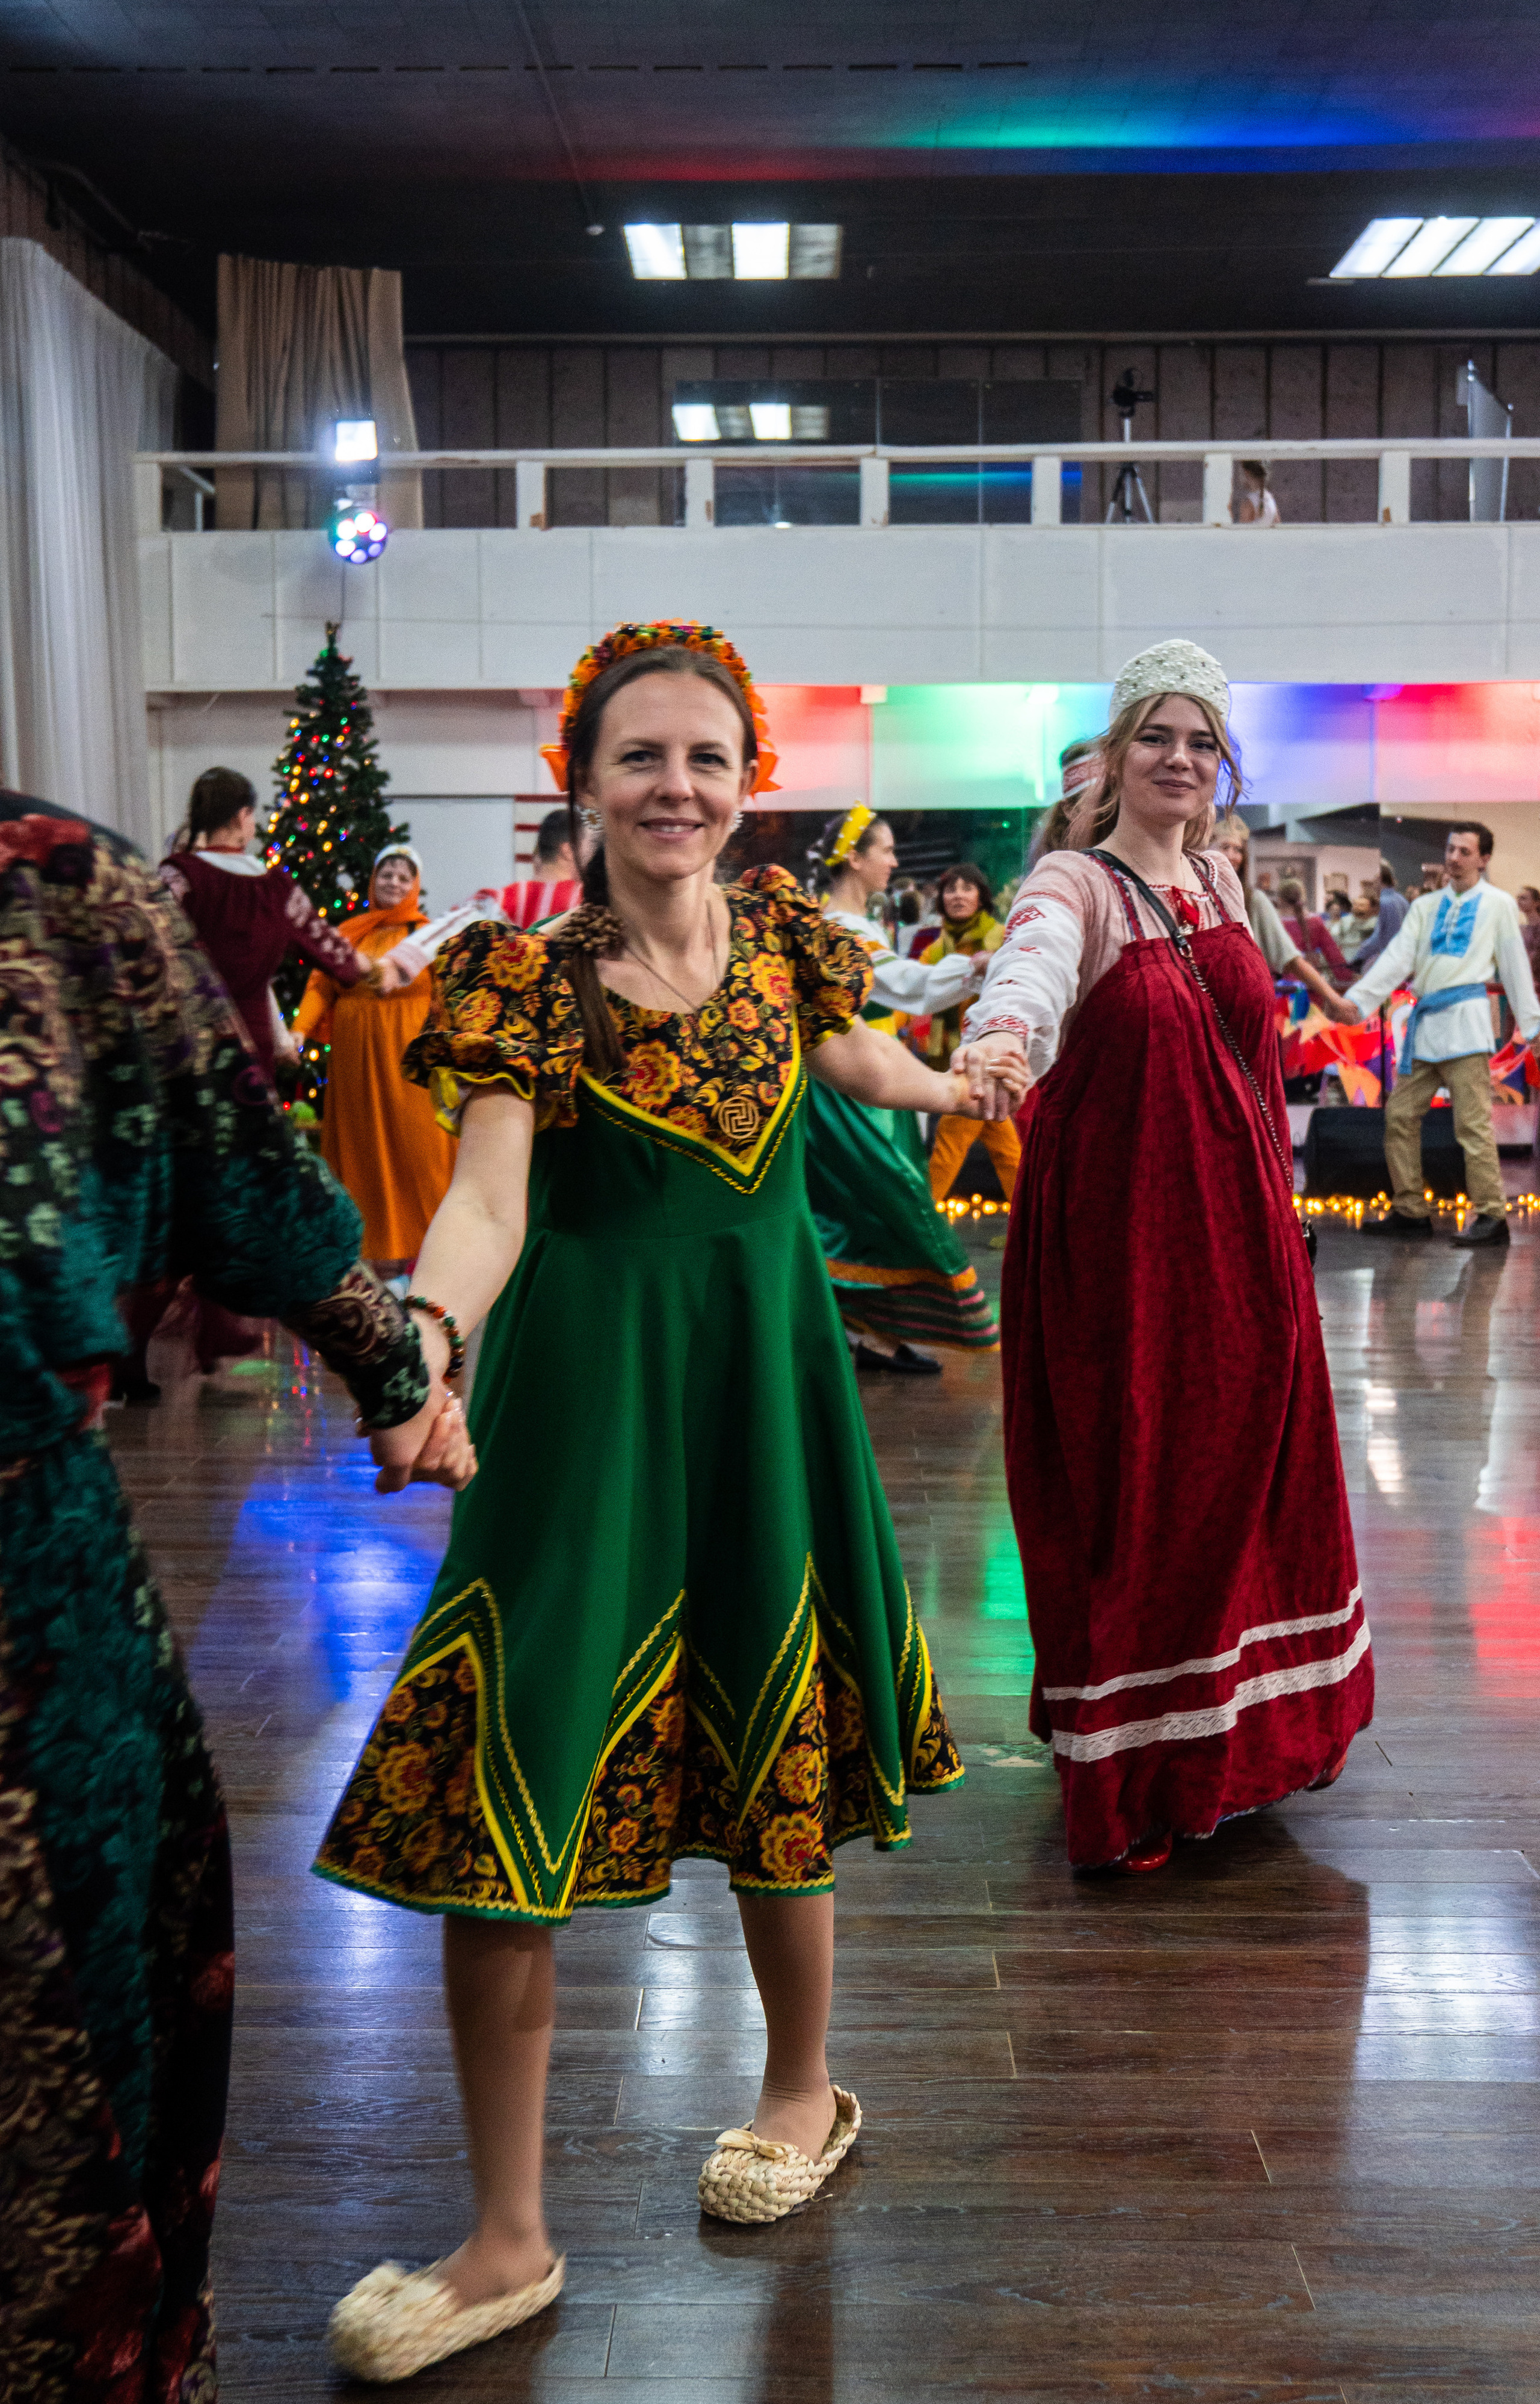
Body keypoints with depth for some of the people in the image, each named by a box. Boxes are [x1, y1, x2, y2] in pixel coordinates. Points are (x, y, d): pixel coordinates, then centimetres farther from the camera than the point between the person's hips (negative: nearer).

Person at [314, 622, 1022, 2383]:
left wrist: (968, 1089, 41)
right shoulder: (525, 979, -9)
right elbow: (488, 1199, -21)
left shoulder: (779, 926, 3)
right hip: (589, 1399, -3)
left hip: (763, 1380, 3)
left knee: (773, 1763, 14)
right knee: (500, 1798, -3)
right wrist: (424, 1333, -41)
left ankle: (803, 2095, 41)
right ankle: (507, 2242, 13)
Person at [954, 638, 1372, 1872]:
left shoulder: (1224, 882, 11)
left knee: (1240, 1463, 13)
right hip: (1119, 1227, -6)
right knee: (1126, 1482, -1)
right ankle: (1126, 1776, 12)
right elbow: (1032, 963, -34)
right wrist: (999, 1037, -55)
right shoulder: (1075, 884, -10)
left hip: (1237, 1224, 6)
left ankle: (1236, 1723, 31)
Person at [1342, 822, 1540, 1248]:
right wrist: (1357, 1000, -6)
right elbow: (1397, 959, 7)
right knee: (1400, 1116, 4)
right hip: (1424, 1021, 6)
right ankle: (1410, 1210, 12)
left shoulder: (1498, 904, 7)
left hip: (1465, 1019, -5)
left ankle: (1491, 1215, -6)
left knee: (1472, 1124, -10)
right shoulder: (1426, 906, 17)